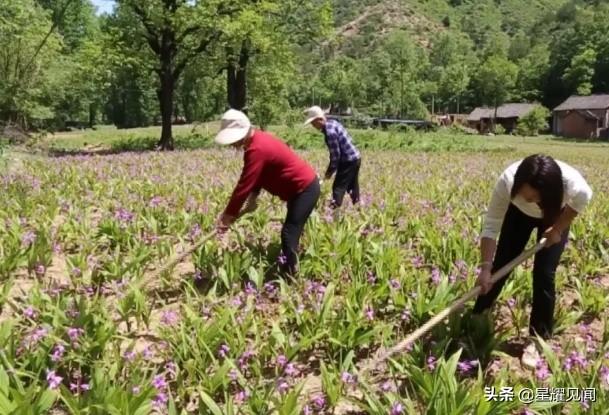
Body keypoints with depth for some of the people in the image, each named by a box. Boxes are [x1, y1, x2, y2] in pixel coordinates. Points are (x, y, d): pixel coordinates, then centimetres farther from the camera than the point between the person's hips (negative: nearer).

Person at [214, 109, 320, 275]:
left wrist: (227, 216, -21)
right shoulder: (257, 140, 3)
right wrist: (253, 198, -3)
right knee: (292, 232, 21)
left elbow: (244, 185, -28)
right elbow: (256, 176, 11)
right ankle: (292, 272, 35)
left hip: (305, 189, -11)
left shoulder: (256, 149, -29)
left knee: (289, 235, -13)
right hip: (301, 186, 11)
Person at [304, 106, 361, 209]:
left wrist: (330, 171, -7)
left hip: (349, 161, -10)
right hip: (355, 158, 10)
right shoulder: (333, 123, 6)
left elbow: (336, 155, -19)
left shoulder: (330, 132, -23)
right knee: (352, 187, 20)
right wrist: (331, 168, 16)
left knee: (338, 188, -7)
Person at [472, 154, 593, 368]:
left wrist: (558, 229, -15)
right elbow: (491, 226, -33)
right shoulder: (507, 181, -42)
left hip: (556, 215, -1)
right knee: (501, 264, 3)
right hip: (519, 213, 1)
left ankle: (538, 339, 7)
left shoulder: (574, 185, -43)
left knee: (543, 274, -9)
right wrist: (485, 267, -37)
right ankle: (477, 318, 24)